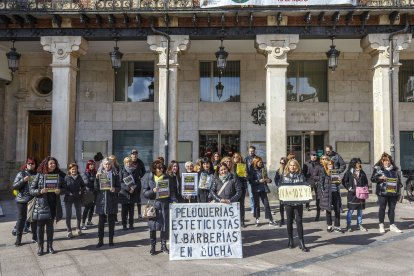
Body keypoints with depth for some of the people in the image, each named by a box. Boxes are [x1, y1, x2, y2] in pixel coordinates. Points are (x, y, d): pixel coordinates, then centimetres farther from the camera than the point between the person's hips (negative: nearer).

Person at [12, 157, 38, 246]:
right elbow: (14, 186, -5)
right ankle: (18, 238, 11)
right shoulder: (21, 174, 1)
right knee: (21, 219, 3)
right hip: (22, 200, -2)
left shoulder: (37, 174, 6)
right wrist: (23, 180, -18)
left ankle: (34, 237, 22)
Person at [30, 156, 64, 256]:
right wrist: (40, 191, -19)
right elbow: (31, 189, -1)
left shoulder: (59, 175, 3)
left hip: (53, 204, 2)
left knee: (50, 225, 11)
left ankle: (50, 246, 20)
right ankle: (40, 247, 16)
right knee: (40, 226, 4)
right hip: (41, 204, -2)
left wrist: (60, 190, -12)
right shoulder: (39, 175, -2)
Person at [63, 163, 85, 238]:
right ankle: (69, 231, 12)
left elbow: (83, 186, 12)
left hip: (78, 198, 3)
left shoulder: (79, 177, 4)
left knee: (79, 214, 11)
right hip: (68, 198, -3)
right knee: (68, 215, 0)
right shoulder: (66, 178, -6)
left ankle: (78, 229, 28)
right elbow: (63, 188, -9)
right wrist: (69, 193, -19)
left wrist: (81, 191, -4)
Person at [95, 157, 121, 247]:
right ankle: (100, 240, 13)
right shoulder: (99, 174, 6)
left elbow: (119, 187, 2)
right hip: (101, 200, 0)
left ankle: (111, 240, 16)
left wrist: (114, 189, -18)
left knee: (111, 221, 5)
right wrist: (97, 179, -14)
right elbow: (96, 188, -1)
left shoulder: (115, 175, 4)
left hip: (112, 201, 0)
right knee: (101, 221, 4)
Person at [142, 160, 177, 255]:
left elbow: (172, 191, 8)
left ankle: (164, 245, 20)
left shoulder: (167, 177, 7)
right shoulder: (148, 178, 0)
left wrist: (173, 201, -4)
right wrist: (153, 191, -19)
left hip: (165, 204, 2)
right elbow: (145, 192, -1)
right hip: (153, 204, -2)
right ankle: (152, 246, 16)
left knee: (165, 225, 6)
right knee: (153, 225, 2)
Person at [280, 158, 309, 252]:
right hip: (288, 201, 1)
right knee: (289, 221, 10)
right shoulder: (284, 176, 3)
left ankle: (301, 242, 3)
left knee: (299, 221, -3)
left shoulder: (301, 176, 2)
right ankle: (290, 241, 23)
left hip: (298, 201, -1)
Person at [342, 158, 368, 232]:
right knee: (350, 210, -2)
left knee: (360, 210, 10)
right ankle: (348, 226, 7)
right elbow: (344, 181, -3)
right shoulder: (349, 172, -4)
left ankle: (359, 225, 21)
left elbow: (366, 181, 18)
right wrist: (350, 188, -11)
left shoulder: (362, 172, 10)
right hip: (352, 194, -5)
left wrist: (365, 188, 2)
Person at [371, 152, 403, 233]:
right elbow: (372, 179, -1)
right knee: (382, 208, 2)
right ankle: (381, 226, 13)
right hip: (383, 192, -4)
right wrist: (380, 178, -18)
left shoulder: (394, 169, 13)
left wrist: (399, 186, 12)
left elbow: (398, 179, 23)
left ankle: (392, 225, 20)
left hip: (393, 192, 4)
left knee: (392, 208, 9)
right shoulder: (378, 168, 0)